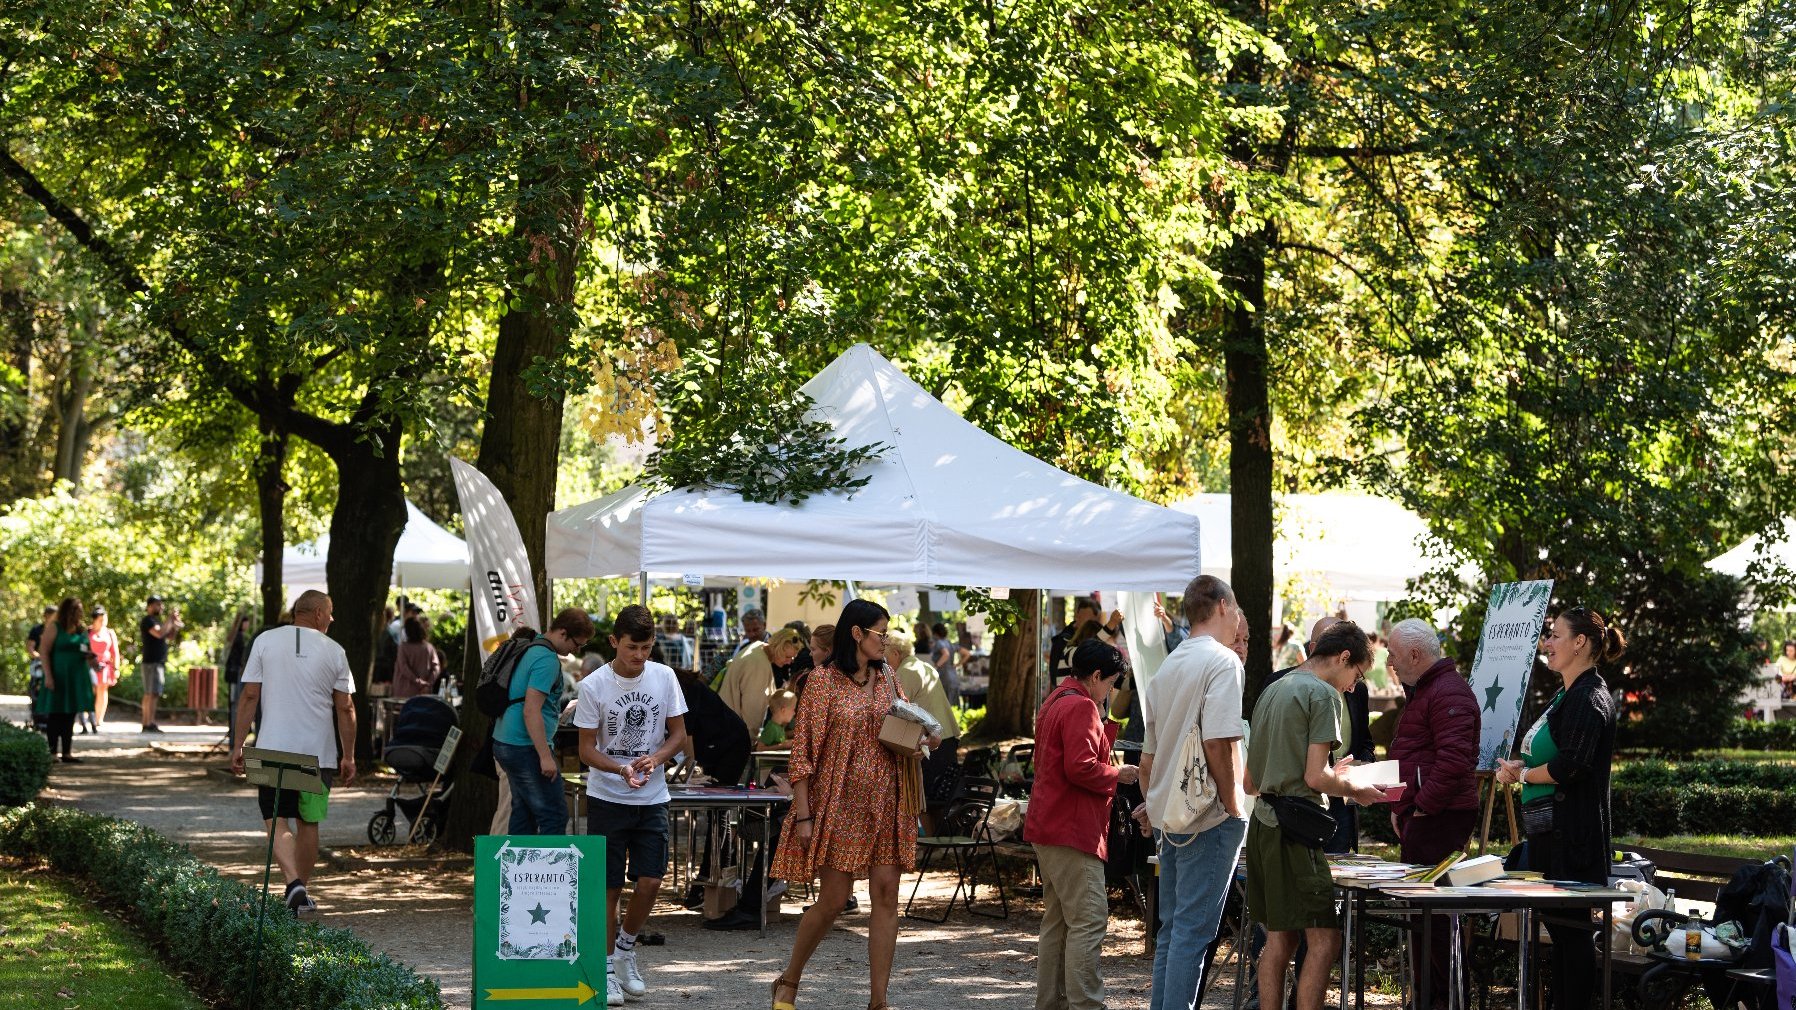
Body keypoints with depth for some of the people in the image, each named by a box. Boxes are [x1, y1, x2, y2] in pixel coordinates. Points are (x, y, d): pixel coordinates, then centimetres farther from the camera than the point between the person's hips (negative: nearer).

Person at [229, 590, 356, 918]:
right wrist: (348, 756, 8)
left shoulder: (265, 641, 1)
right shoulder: (334, 651, 1)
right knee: (308, 821, 12)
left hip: (273, 750, -1)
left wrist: (238, 745, 4)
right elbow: (345, 709, 1)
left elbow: (249, 697, -1)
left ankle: (294, 883, -19)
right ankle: (301, 893, 18)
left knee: (276, 819, 1)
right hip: (319, 752, 1)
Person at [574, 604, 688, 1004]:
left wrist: (655, 759, -15)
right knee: (609, 886, 0)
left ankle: (626, 945, 20)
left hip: (652, 798, 2)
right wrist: (621, 769, -24)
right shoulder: (593, 686, -9)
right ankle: (607, 966, 14)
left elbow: (678, 734, 5)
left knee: (651, 881, -6)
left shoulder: (664, 677, -1)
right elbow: (587, 749, -6)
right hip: (606, 797, -2)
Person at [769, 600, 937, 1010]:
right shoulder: (823, 680, -7)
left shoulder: (887, 678, 10)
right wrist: (803, 815, -13)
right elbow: (802, 751, -8)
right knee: (833, 899, -2)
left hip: (885, 805, 5)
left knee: (886, 895, -1)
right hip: (840, 804, -5)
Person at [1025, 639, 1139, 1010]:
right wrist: (1118, 774, -9)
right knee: (1089, 921, -11)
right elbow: (1081, 767, -23)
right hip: (1073, 831, -11)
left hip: (1047, 828, 11)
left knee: (1057, 920, 14)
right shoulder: (1081, 707, -14)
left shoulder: (1056, 702, 19)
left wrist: (1104, 721, 13)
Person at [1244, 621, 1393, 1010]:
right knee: (1324, 940, -9)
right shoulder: (1323, 694, -7)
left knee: (1279, 938, 11)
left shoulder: (1270, 692, 19)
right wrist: (1357, 791, 2)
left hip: (1262, 821, 9)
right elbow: (1315, 778, -16)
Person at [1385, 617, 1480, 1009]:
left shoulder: (1448, 693, -13)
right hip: (1419, 816, 11)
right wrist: (1400, 807, 19)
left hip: (1438, 817, -11)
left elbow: (1453, 759, -24)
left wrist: (1423, 806, -18)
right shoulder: (1424, 690, 22)